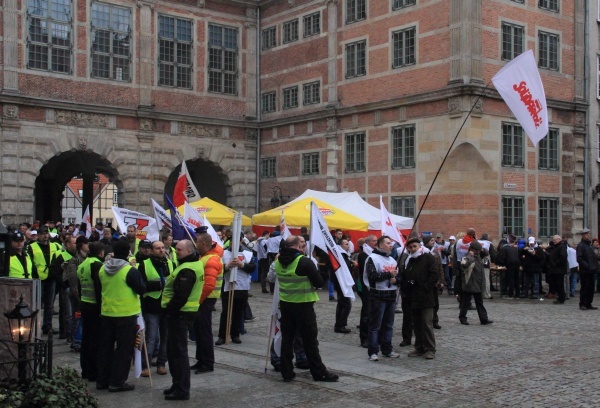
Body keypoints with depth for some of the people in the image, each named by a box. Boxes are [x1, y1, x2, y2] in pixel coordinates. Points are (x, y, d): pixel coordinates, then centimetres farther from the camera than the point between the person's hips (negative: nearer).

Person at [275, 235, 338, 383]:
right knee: (310, 340, 2)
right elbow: (320, 283, -14)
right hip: (303, 305, -5)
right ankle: (319, 373, 10)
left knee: (286, 338, 10)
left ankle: (287, 372, 13)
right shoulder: (305, 262, -17)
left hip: (285, 304, 5)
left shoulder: (278, 262, 2)